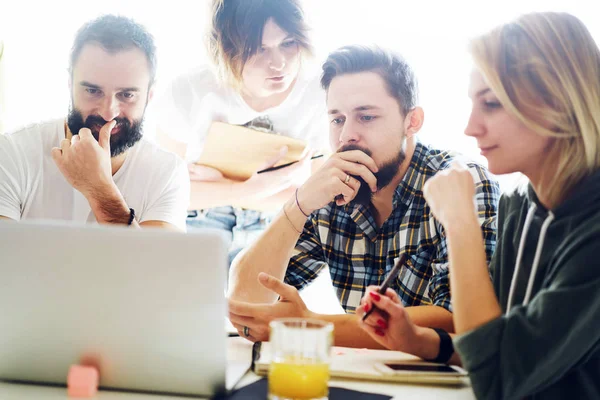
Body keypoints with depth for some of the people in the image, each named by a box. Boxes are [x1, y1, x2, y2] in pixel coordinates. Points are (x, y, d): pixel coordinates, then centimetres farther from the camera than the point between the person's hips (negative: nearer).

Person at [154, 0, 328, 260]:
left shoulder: (322, 98, -18)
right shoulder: (188, 92, -19)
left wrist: (222, 185, -19)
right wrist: (249, 190, -25)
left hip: (274, 234, 2)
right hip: (197, 225, -2)